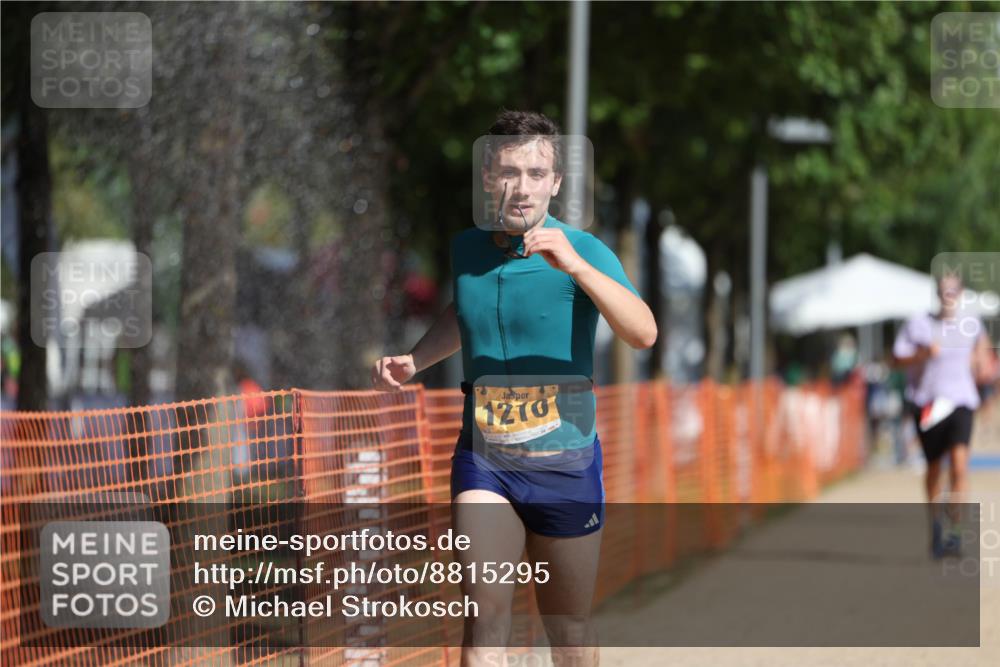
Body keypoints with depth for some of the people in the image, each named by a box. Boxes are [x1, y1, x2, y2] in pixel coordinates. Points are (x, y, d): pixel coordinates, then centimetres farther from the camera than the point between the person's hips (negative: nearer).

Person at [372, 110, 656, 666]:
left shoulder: (585, 254, -12)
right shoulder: (466, 250, 3)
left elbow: (643, 333, -30)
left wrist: (576, 265, -40)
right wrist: (413, 361, 11)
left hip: (566, 463, -2)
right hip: (484, 462, 2)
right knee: (486, 614, -16)